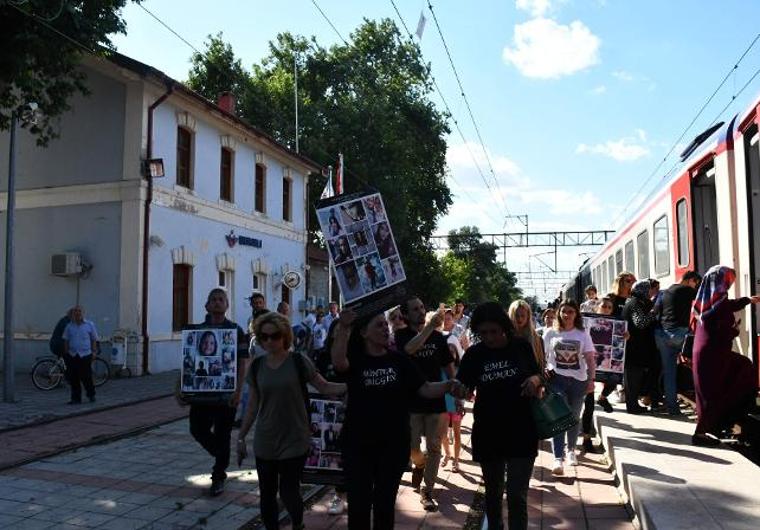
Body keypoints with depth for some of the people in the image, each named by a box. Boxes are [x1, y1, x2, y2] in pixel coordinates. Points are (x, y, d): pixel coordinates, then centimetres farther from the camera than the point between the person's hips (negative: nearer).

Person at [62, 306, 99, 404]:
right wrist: (66, 353, 7)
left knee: (86, 377, -2)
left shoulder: (89, 325, 4)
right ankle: (76, 398, 11)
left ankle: (91, 395, 18)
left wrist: (94, 352, 0)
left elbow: (94, 340, 7)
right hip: (72, 355, 2)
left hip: (85, 355, -2)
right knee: (74, 379, 2)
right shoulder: (69, 326, 9)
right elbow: (66, 340, 13)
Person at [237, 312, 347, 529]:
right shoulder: (257, 366, 2)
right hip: (264, 443, 3)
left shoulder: (299, 362, -8)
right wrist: (241, 437, 9)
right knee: (267, 494, 9)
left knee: (288, 492, 1)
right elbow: (252, 406, 8)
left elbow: (325, 387, -4)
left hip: (294, 442, -3)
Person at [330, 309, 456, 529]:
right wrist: (343, 328, -41)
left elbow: (425, 389, -2)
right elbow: (338, 362, -28)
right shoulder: (355, 358, -5)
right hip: (359, 443, -1)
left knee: (385, 502, 15)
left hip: (394, 443, 2)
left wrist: (448, 385, -21)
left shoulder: (400, 360, 1)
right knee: (358, 503, 9)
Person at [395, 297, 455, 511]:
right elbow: (409, 348, -28)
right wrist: (430, 326, -35)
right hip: (412, 400, -1)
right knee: (412, 446, 2)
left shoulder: (438, 337, 3)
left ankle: (427, 492, 16)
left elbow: (448, 366, 9)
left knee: (433, 447, 4)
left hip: (436, 399, 2)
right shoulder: (402, 335, -4)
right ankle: (420, 464, 36)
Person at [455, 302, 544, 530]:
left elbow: (540, 378, 7)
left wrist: (536, 379, -15)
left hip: (522, 432, -1)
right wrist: (456, 390, -25)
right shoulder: (474, 353, -6)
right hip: (487, 433, 2)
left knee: (517, 496, -2)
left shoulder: (522, 346, -5)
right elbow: (464, 389, -2)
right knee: (493, 493, 19)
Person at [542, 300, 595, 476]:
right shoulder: (550, 333, 4)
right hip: (556, 379, -1)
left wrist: (591, 379, -7)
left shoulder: (583, 334, 3)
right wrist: (543, 371, -8)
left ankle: (571, 450, 35)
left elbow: (590, 359, 1)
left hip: (578, 380, 1)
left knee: (574, 417, 13)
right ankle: (558, 458, -13)